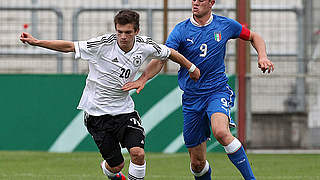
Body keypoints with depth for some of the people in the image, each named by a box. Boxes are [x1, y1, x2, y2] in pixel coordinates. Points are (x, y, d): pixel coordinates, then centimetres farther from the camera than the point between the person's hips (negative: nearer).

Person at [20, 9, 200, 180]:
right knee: (116, 164, 1)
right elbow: (69, 46, -14)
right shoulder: (103, 44, -18)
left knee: (138, 153, -19)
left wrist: (191, 67, 23)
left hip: (124, 109, 3)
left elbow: (169, 53, 12)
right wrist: (36, 42, -20)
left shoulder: (144, 45, -7)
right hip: (97, 112, -2)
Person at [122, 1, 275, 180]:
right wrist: (143, 78, -31)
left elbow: (254, 37, 17)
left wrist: (262, 57, -2)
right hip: (192, 97, 2)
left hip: (218, 90, -2)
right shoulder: (181, 30, -3)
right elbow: (160, 59, -13)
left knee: (220, 131, -34)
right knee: (197, 163, 3)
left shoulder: (225, 25, 1)